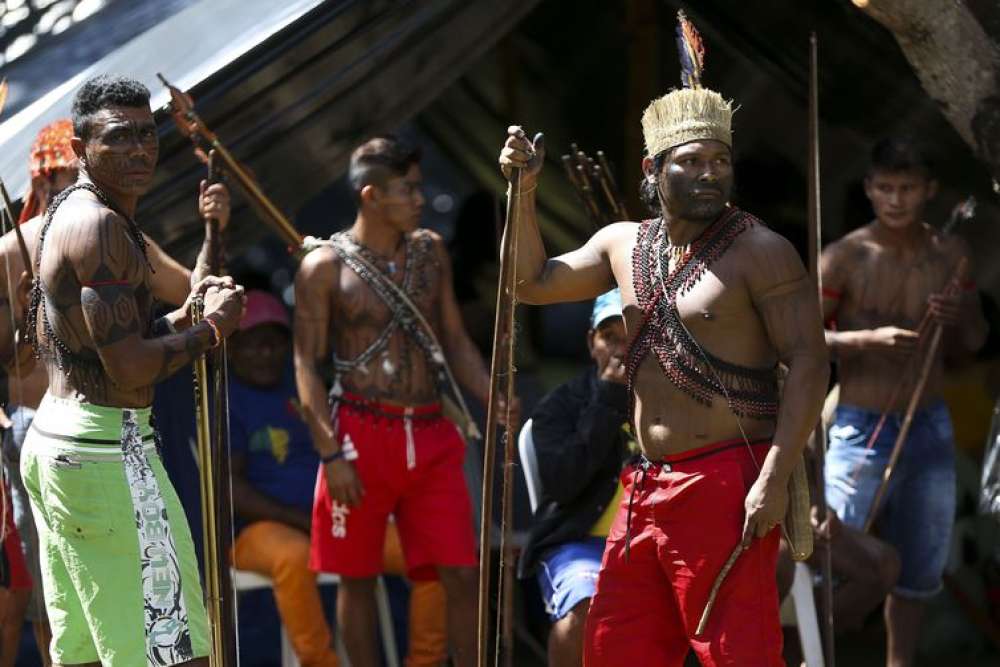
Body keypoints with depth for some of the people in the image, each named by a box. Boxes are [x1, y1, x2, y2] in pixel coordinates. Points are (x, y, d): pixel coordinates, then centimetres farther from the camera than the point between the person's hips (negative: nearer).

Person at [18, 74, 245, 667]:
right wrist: (214, 327, -7)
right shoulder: (101, 225, -15)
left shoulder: (67, 213, 17)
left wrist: (184, 316, 9)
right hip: (108, 449, -11)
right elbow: (129, 368, -21)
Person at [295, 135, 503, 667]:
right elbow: (307, 367, -4)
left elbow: (455, 341, 16)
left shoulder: (430, 252, 11)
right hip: (362, 433, -4)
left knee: (461, 573, -2)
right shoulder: (325, 267, -3)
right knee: (358, 577, 5)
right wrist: (330, 453, -12)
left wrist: (494, 399, -1)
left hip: (431, 437, 4)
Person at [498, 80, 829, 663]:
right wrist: (524, 192, 13)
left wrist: (774, 481, -21)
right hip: (646, 489, 8)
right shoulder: (623, 244, 14)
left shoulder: (760, 252, -8)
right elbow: (535, 283, 26)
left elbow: (809, 364, -13)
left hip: (727, 486, -7)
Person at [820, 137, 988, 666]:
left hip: (930, 428, 4)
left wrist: (960, 316, -10)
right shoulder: (846, 257, -8)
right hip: (862, 428, -4)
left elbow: (975, 341, 13)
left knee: (917, 564, 12)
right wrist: (870, 338, -25)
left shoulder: (950, 254, 5)